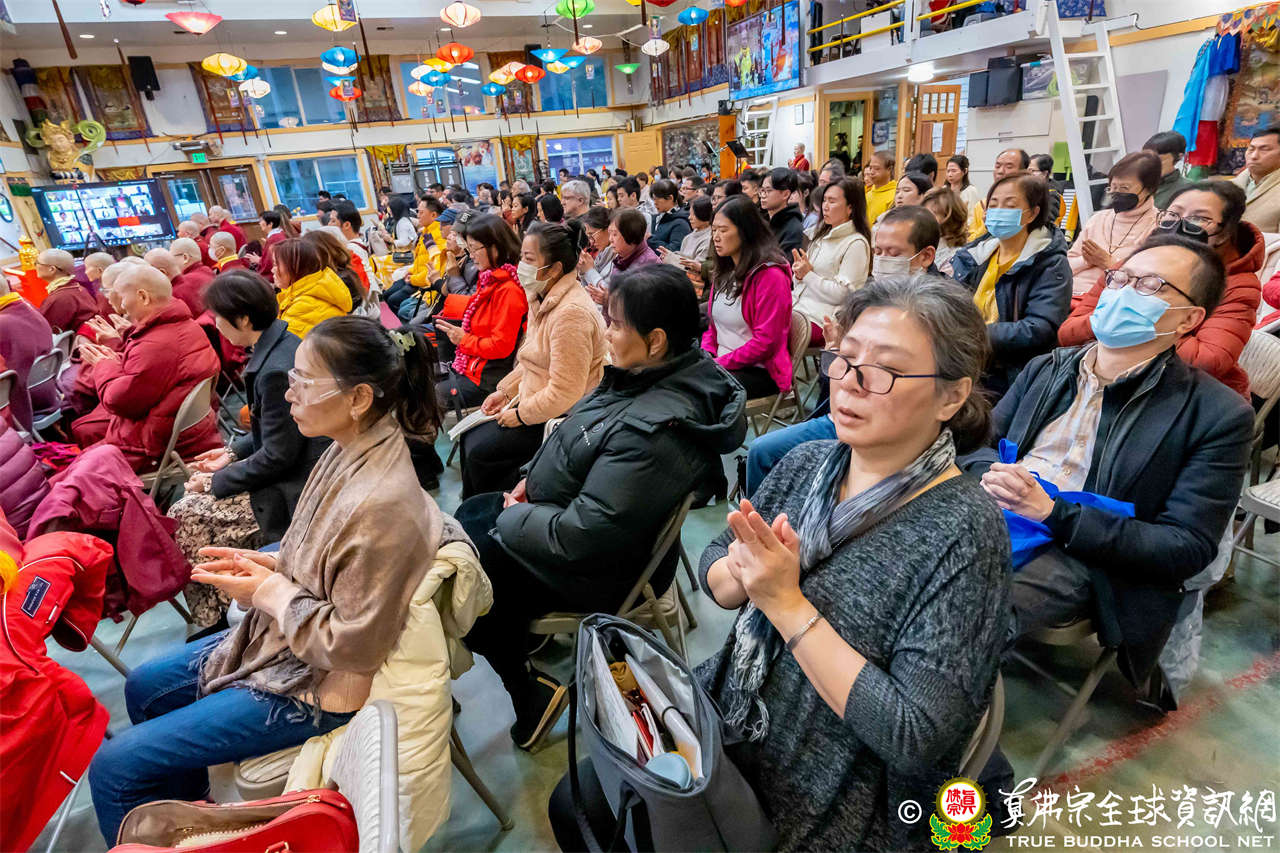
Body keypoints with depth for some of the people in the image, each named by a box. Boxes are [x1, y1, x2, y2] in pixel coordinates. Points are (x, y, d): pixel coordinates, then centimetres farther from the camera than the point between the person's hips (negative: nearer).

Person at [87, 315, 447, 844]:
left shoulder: (382, 504, -35)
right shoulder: (352, 449, -7)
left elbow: (352, 646, -26)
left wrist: (268, 591, -17)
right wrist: (264, 563, -3)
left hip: (314, 687, -9)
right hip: (280, 641, 9)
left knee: (114, 768, -1)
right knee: (144, 688, 28)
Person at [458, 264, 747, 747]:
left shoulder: (657, 428, -35)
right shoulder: (648, 377, -6)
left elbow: (583, 535, -32)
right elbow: (581, 440, 12)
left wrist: (512, 519, -16)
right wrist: (534, 479, 2)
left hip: (595, 570, -9)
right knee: (464, 517, 20)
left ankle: (530, 693, 17)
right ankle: (516, 628, 32)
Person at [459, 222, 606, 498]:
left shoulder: (571, 313, -28)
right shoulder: (543, 296, 5)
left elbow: (564, 394, -28)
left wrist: (520, 415, -15)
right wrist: (505, 391, 11)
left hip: (559, 418, -10)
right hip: (535, 401, 10)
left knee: (479, 452, -6)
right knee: (469, 436, 10)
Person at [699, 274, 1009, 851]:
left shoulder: (963, 535, -22)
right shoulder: (806, 463, -5)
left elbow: (917, 737, -24)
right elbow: (713, 567, 4)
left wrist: (789, 604, -26)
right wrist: (743, 571, -19)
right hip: (726, 724, 5)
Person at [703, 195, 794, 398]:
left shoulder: (770, 275, -13)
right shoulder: (724, 273, 13)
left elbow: (765, 341, -17)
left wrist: (720, 363, -16)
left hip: (760, 372, -7)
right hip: (722, 365, 7)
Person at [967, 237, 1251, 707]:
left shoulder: (1217, 414, 2)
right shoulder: (1046, 368, 18)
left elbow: (1187, 548, -4)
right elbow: (982, 443, 17)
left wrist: (1052, 512, -17)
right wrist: (990, 477, -10)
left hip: (1079, 557, -5)